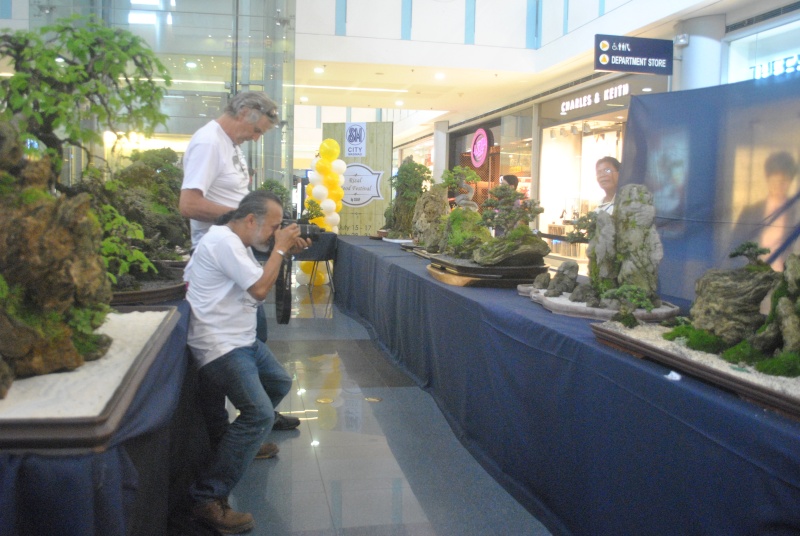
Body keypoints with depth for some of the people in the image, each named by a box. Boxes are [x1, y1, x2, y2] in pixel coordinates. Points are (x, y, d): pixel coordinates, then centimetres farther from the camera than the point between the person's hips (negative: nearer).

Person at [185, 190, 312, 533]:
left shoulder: (237, 243, 14)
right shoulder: (223, 241, -18)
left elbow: (257, 284, 17)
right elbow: (260, 289, -22)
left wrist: (284, 253, 7)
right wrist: (279, 248, -10)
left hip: (242, 340, 11)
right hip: (220, 346, -11)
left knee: (279, 384, 23)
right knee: (260, 414, -21)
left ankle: (247, 439, 38)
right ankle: (206, 500, -18)